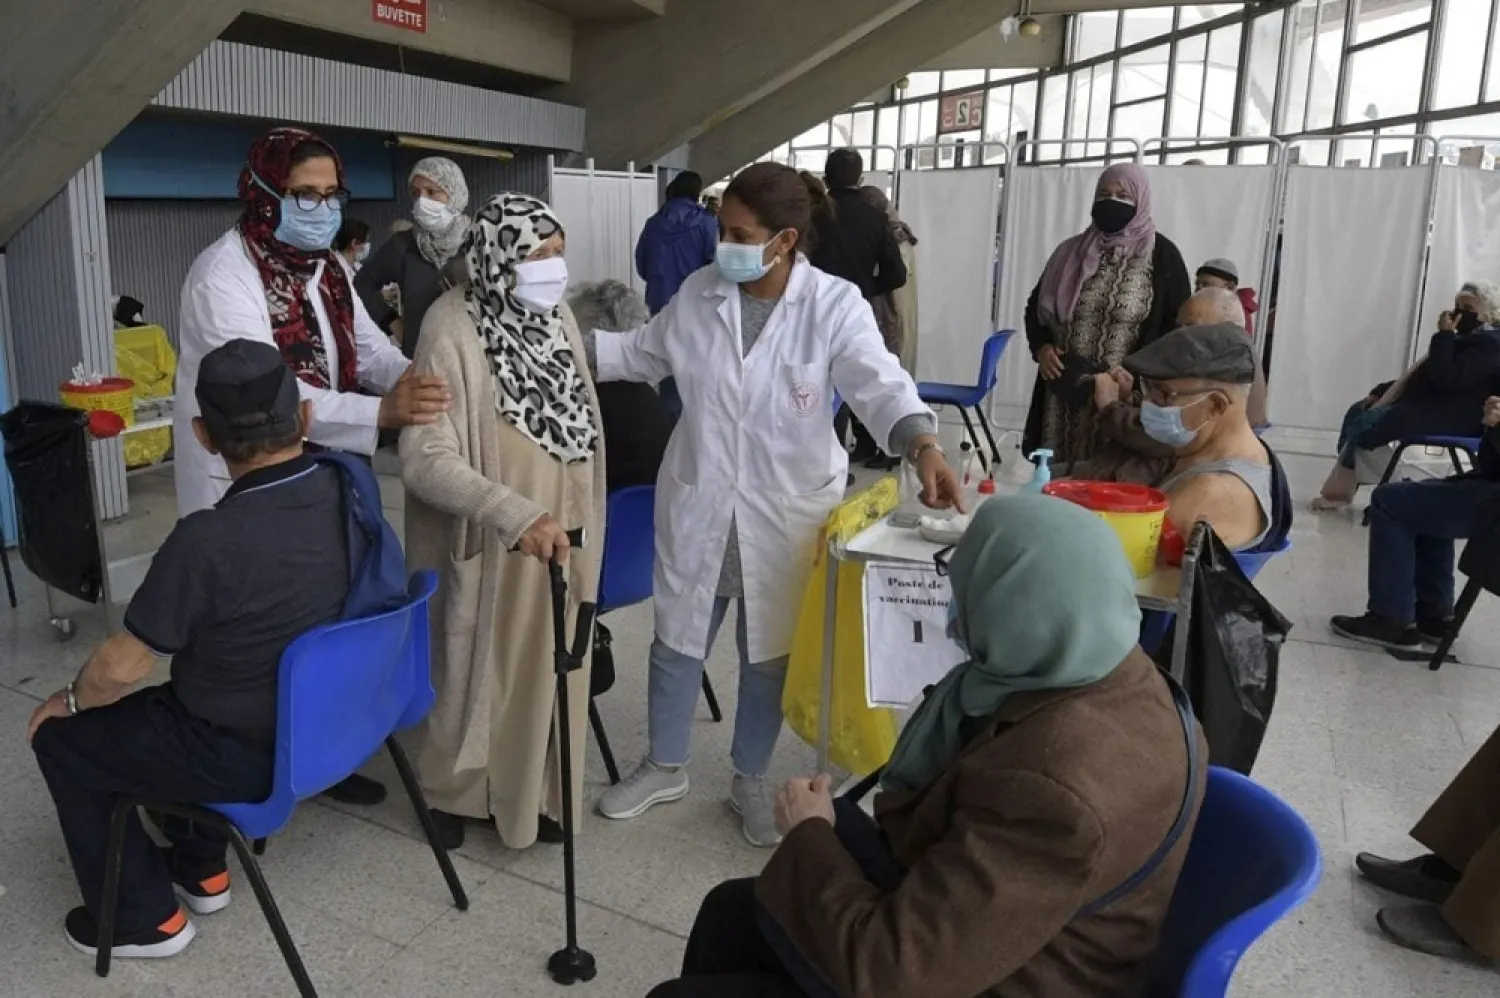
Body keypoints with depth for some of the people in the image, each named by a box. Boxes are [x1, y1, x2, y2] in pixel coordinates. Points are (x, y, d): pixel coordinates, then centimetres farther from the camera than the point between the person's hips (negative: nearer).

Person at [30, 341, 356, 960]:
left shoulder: (207, 541, -31)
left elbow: (122, 667, -15)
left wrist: (70, 699, 2)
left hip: (247, 757, -7)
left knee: (60, 736, 15)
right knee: (170, 701, 32)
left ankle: (145, 916, 25)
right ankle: (200, 870, 41)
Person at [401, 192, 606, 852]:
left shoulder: (555, 317, 2)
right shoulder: (453, 328, -20)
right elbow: (424, 457, -26)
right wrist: (514, 514, -37)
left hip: (556, 534, 6)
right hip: (484, 546, -6)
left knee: (543, 669, 15)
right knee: (476, 671, 11)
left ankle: (530, 790, 34)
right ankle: (453, 793, 34)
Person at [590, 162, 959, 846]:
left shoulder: (834, 305, -14)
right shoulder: (697, 293, -3)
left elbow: (879, 383, -26)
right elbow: (641, 354, 12)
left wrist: (922, 445, -44)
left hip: (785, 512, -2)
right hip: (697, 504, 3)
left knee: (769, 653, 15)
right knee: (676, 640, 16)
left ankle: (750, 780, 38)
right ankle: (663, 767, 40)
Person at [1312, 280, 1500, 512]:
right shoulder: (1466, 338, 21)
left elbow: (1446, 379, -25)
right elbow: (1423, 374, 23)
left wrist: (1443, 335, -18)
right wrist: (1380, 392, 13)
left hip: (1449, 416, -11)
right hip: (1424, 402, 11)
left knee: (1363, 424, -23)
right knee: (1356, 412, 2)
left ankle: (1339, 493, -16)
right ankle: (1341, 486, -6)